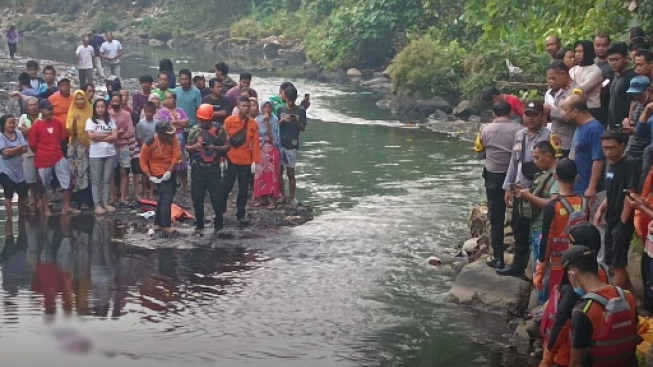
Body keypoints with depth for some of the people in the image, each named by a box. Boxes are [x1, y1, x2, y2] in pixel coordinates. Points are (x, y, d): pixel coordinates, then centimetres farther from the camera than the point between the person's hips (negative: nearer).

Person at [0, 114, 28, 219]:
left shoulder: (18, 133, 2)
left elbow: (25, 149, -5)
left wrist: (12, 151, -16)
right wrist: (18, 148, -9)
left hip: (18, 168, 5)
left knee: (23, 193, 11)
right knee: (9, 194, -4)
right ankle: (10, 217, 2)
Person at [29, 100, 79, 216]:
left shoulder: (57, 122, 2)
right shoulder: (36, 126, -12)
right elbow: (32, 145, -6)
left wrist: (56, 151, 12)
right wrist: (43, 154, 4)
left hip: (58, 157, 4)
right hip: (43, 160, -4)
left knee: (68, 182, 2)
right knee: (43, 185, 9)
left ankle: (66, 206, 14)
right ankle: (45, 208, 22)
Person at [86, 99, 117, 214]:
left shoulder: (110, 121, 9)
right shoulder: (90, 121, 1)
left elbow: (115, 137, -2)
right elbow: (91, 136, -13)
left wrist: (99, 138, -9)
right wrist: (107, 135, -7)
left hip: (110, 153, 3)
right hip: (96, 154, -3)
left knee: (107, 179, 6)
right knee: (96, 180, 0)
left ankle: (105, 203, 12)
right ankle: (97, 205, 2)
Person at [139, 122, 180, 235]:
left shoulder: (172, 138, -9)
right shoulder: (149, 144, -16)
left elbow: (176, 156, -10)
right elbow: (143, 162, -8)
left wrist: (170, 171, -19)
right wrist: (150, 177, -16)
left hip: (170, 173, 5)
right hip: (159, 175, -5)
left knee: (163, 198, 16)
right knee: (166, 198, -16)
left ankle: (158, 223, 30)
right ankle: (166, 226, -16)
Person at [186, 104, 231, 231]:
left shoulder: (219, 130, 0)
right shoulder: (194, 130, 6)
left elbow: (227, 146, -1)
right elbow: (187, 147, 8)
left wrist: (215, 148, -17)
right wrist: (194, 147, -14)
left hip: (213, 168, -2)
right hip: (197, 168, 2)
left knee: (216, 196, -1)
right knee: (197, 196, 6)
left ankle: (218, 223, 10)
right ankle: (199, 223, 18)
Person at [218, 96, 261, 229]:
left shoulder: (253, 124, 3)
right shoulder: (229, 121, -4)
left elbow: (255, 144, 3)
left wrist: (255, 161, -2)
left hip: (246, 162, 2)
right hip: (231, 160, -2)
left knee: (244, 189, 8)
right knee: (225, 188, -1)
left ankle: (241, 214, 19)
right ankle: (219, 214, 7)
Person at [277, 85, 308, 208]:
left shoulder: (301, 111, 2)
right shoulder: (280, 110, 7)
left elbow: (303, 128, 2)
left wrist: (296, 121, -16)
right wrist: (283, 120, -13)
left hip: (292, 145, -2)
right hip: (279, 144, 2)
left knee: (291, 172, -1)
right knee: (279, 171, 4)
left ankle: (292, 198, 4)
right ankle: (282, 196, 15)